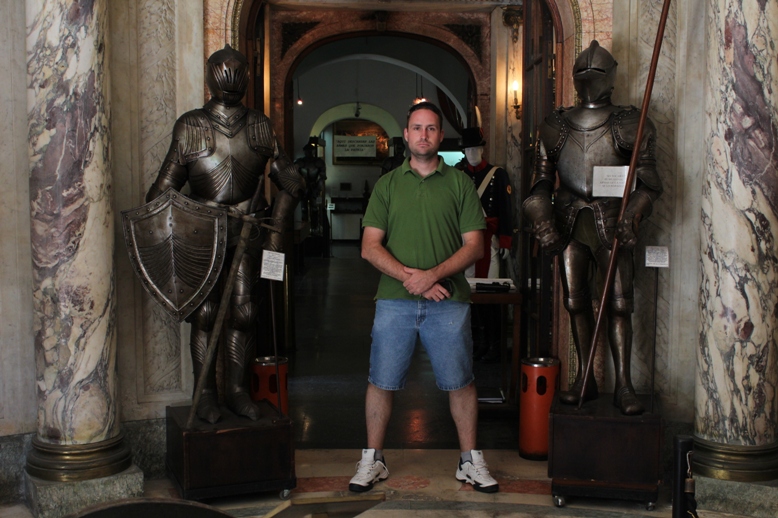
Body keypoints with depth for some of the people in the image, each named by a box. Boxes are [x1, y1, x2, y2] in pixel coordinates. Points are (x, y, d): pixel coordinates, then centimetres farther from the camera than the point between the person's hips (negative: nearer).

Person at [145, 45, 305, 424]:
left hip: (248, 227, 2)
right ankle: (206, 394, 9)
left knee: (242, 310, 2)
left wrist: (276, 229, 6)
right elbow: (165, 187, 3)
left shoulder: (259, 126, 8)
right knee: (204, 311, -2)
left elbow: (290, 182, 12)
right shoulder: (190, 126, 2)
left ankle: (237, 390, 14)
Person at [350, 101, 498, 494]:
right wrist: (408, 276, -12)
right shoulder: (387, 185, 9)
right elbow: (370, 246, 2)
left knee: (460, 382, 5)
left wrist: (432, 274, -13)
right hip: (394, 300, 1)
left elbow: (474, 245, 1)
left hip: (448, 301, 0)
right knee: (381, 381, 4)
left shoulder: (460, 184, 7)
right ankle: (373, 459, 19)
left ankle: (470, 460, 20)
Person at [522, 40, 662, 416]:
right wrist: (542, 220, -2)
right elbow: (542, 181, 12)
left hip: (611, 222, -3)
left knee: (619, 302, -5)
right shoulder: (555, 127, 11)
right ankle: (585, 380, 15)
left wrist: (632, 215, -19)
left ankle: (623, 384, 2)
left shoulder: (630, 125, 2)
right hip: (569, 221, 3)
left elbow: (648, 180, -3)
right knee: (575, 300, 5)